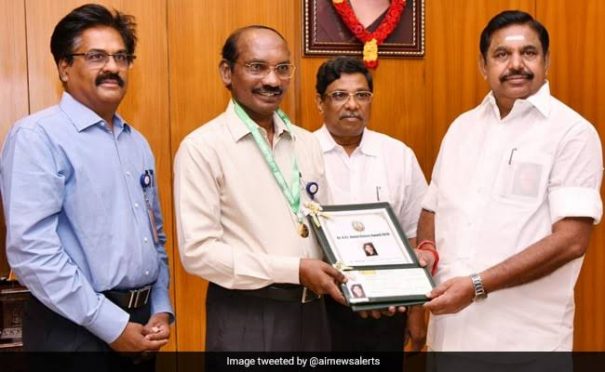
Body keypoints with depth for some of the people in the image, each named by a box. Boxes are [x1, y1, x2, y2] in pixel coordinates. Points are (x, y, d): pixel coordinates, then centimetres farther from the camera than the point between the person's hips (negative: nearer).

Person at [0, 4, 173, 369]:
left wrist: (160, 309, 3)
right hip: (75, 329, -7)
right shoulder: (38, 136, -11)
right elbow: (30, 247, -20)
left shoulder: (138, 143, 11)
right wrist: (111, 325, -17)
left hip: (139, 324, 7)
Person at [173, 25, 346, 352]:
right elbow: (197, 251, -16)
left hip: (310, 311, 6)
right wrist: (295, 270, -18)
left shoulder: (307, 143, 8)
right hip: (246, 318, -5)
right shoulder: (202, 147, -11)